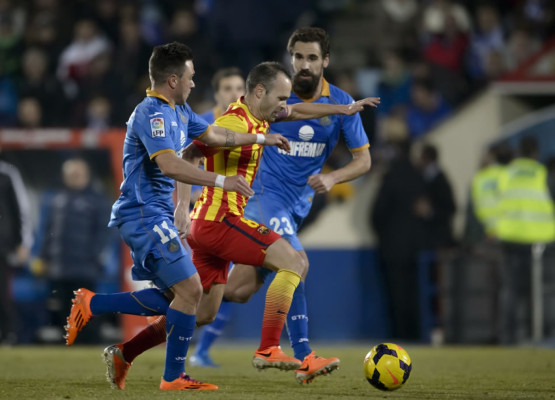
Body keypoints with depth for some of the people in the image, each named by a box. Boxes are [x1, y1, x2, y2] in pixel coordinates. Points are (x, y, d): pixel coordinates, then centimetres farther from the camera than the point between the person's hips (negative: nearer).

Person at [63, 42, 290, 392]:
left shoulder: (179, 111, 14)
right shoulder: (152, 114, -17)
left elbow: (213, 135, 31)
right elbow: (168, 165, -30)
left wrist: (261, 138, 33)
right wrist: (221, 181, -33)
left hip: (156, 217, 10)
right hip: (145, 215, -10)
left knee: (174, 297, 12)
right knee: (190, 289, -12)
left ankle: (91, 305, 15)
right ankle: (174, 378, -3)